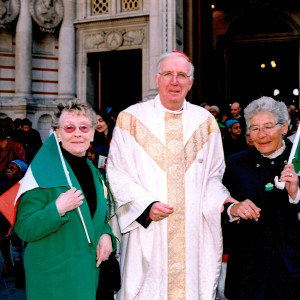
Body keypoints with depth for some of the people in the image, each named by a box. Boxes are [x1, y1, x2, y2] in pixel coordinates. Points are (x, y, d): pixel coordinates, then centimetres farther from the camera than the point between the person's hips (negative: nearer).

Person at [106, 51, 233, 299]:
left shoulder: (206, 121, 8)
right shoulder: (131, 118, 1)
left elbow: (213, 176, 10)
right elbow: (117, 173, -2)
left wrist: (221, 200, -9)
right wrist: (146, 204, -14)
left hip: (194, 232, 2)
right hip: (148, 234, -2)